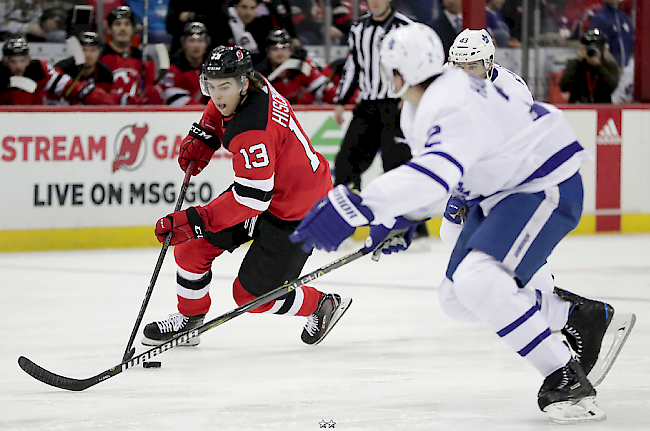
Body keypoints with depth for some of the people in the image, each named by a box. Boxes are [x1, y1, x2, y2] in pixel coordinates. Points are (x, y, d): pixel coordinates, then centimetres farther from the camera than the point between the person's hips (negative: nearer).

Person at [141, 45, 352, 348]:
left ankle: (322, 306, 21)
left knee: (252, 294, -3)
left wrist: (195, 221, -33)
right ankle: (189, 317, 26)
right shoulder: (253, 84, -8)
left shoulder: (253, 131, -35)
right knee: (194, 244, 5)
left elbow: (252, 198, -35)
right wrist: (202, 136, 4)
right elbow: (219, 107, 19)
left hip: (296, 212, -10)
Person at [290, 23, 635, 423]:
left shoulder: (453, 105, -29)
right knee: (458, 298, 10)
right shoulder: (419, 108, 5)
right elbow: (431, 169, 24)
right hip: (502, 192, 11)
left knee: (479, 281, -29)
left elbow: (436, 172, -47)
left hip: (547, 187, -11)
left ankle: (567, 379, -22)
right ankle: (581, 315, 21)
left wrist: (357, 206, -54)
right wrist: (399, 219, 14)